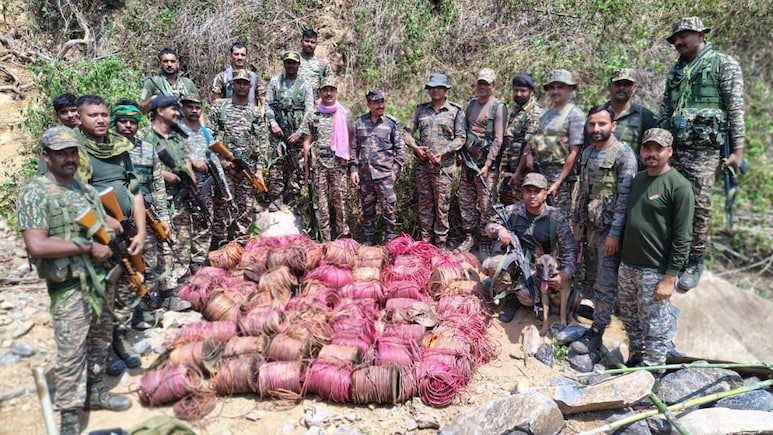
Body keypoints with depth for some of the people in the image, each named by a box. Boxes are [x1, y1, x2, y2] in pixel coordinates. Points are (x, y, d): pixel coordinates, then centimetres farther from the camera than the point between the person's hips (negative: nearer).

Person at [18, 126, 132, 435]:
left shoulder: (86, 189, 11)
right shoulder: (34, 194, -11)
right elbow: (37, 246, -22)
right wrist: (88, 247, -18)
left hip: (101, 279, 7)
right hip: (69, 286, -7)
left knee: (100, 340, 18)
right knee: (71, 353, 0)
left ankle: (95, 391, 36)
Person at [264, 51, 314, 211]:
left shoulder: (305, 85, 7)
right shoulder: (275, 81, 9)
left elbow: (309, 109, 2)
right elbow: (268, 104, 7)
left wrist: (300, 132, -7)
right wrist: (273, 123, -8)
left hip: (298, 131, 0)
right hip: (278, 130, 0)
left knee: (295, 167, 2)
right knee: (276, 164, -7)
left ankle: (291, 200, 11)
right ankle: (275, 200, -2)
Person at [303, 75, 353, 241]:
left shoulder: (345, 114, 8)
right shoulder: (313, 115, 10)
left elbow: (352, 139, 12)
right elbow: (307, 140, 10)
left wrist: (348, 158, 5)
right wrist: (307, 164, 3)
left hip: (338, 164, -1)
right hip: (318, 164, 1)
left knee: (340, 201, -3)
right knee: (321, 203, 1)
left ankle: (343, 235, 6)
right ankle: (325, 240, 7)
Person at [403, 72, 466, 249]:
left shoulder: (456, 110, 0)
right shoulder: (421, 109, 10)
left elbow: (460, 137, -5)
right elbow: (407, 132, 11)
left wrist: (443, 152, -16)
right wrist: (415, 147, -8)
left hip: (443, 166, -3)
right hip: (422, 164, 4)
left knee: (442, 205, 2)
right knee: (424, 203, 11)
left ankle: (441, 241, 14)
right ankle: (426, 239, 23)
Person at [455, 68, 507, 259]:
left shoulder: (498, 107, -5)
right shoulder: (471, 104, 13)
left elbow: (498, 140, -10)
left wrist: (487, 165, -16)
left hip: (486, 161, -6)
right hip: (468, 159, 6)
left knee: (486, 204, -3)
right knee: (465, 200, 9)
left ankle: (485, 244, 6)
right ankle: (469, 237, 21)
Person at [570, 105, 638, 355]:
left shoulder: (623, 154, -12)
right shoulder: (587, 153, 11)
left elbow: (625, 197, -17)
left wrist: (615, 233, -19)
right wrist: (576, 220, 18)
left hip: (609, 230, -7)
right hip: (588, 227, 7)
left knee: (605, 283, 0)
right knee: (590, 275, 15)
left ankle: (597, 332, 8)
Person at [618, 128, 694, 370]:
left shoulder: (679, 186, -11)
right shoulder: (637, 179, 10)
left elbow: (682, 237, -14)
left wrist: (670, 278, -16)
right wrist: (622, 258, 16)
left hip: (655, 273, -7)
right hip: (627, 266, 7)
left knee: (655, 329, 3)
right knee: (630, 321, 19)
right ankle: (635, 361, 37)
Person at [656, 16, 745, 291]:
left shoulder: (723, 64, 2)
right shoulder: (676, 70, 20)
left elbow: (735, 109, -4)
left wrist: (737, 148, -10)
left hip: (703, 148, -5)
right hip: (672, 146, 6)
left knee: (699, 205, -7)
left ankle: (694, 263, 4)